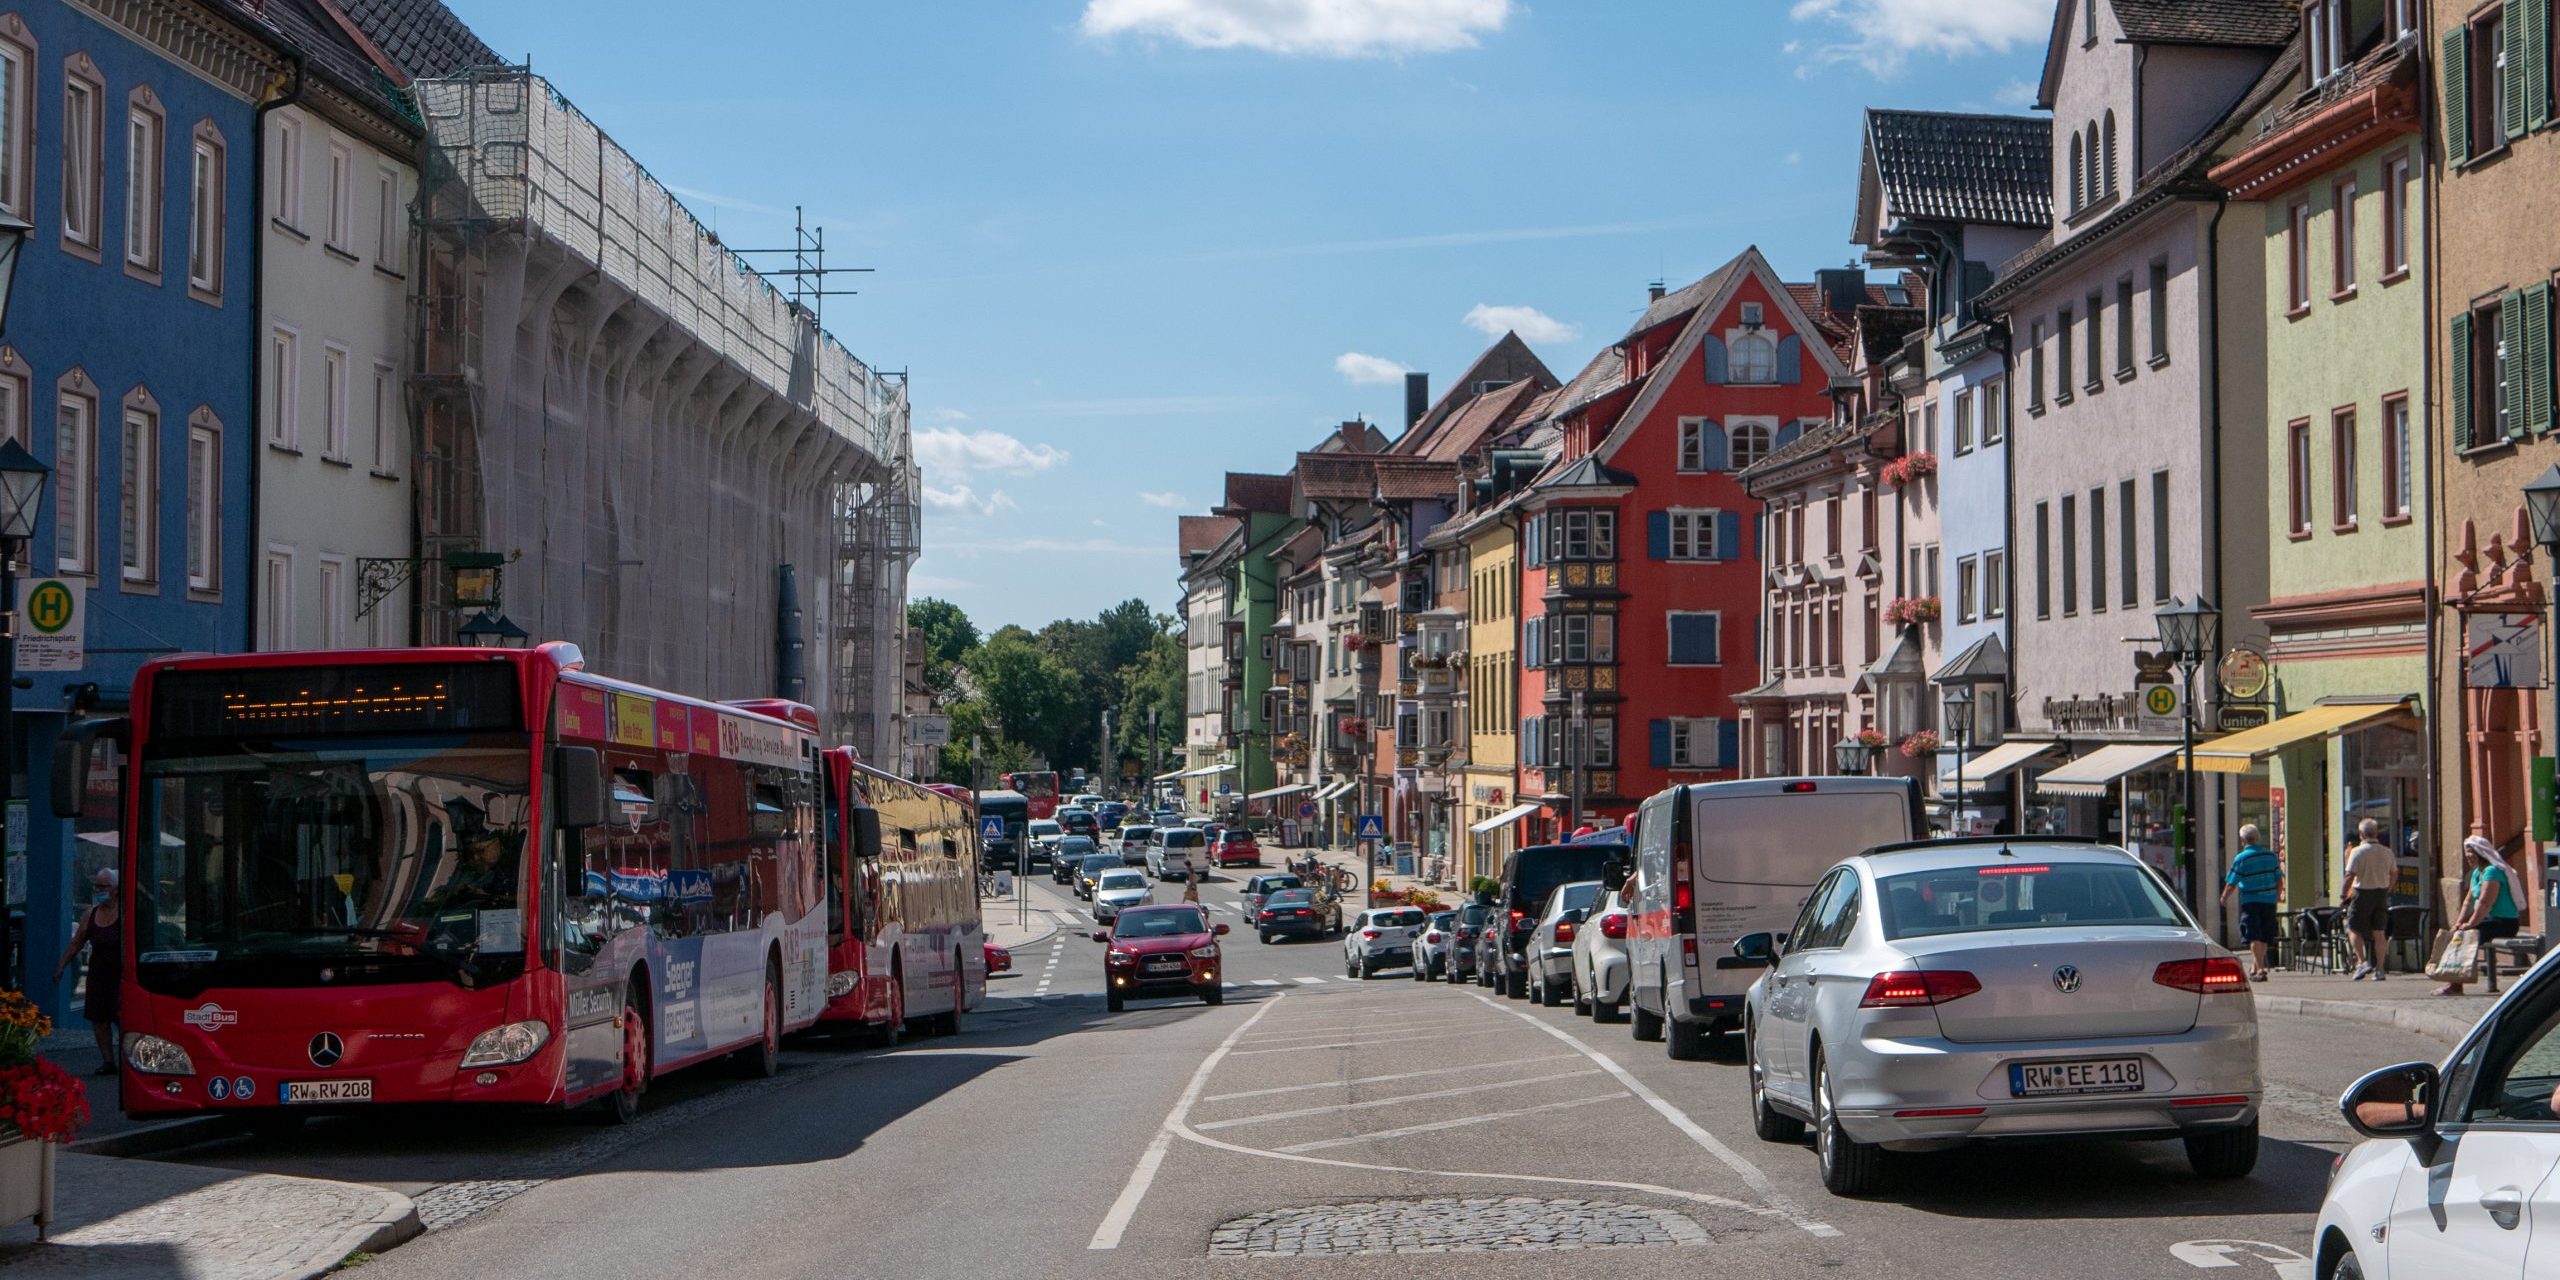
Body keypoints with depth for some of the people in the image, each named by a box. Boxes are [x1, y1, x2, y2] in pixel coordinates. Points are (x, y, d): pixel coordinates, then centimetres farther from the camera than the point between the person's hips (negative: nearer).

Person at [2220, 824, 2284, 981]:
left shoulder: (2241, 859, -9)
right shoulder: (2271, 855, 3)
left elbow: (2232, 884, -6)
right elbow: (2279, 879, 9)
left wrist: (2224, 898, 12)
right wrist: (2278, 896, 24)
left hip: (2251, 902, -4)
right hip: (2269, 901, 4)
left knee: (2254, 938, -3)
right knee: (2264, 937, 14)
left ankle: (2260, 969, -12)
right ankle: (2256, 968, 24)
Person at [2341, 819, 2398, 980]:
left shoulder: (2357, 852, -11)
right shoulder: (2387, 852, 4)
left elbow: (2350, 876, -15)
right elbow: (2394, 874, 13)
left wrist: (2343, 894, -5)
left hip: (2362, 893, -5)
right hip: (2382, 894, 5)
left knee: (2353, 930, 5)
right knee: (2379, 933, 7)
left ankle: (2362, 961, -11)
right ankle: (2379, 969, 6)